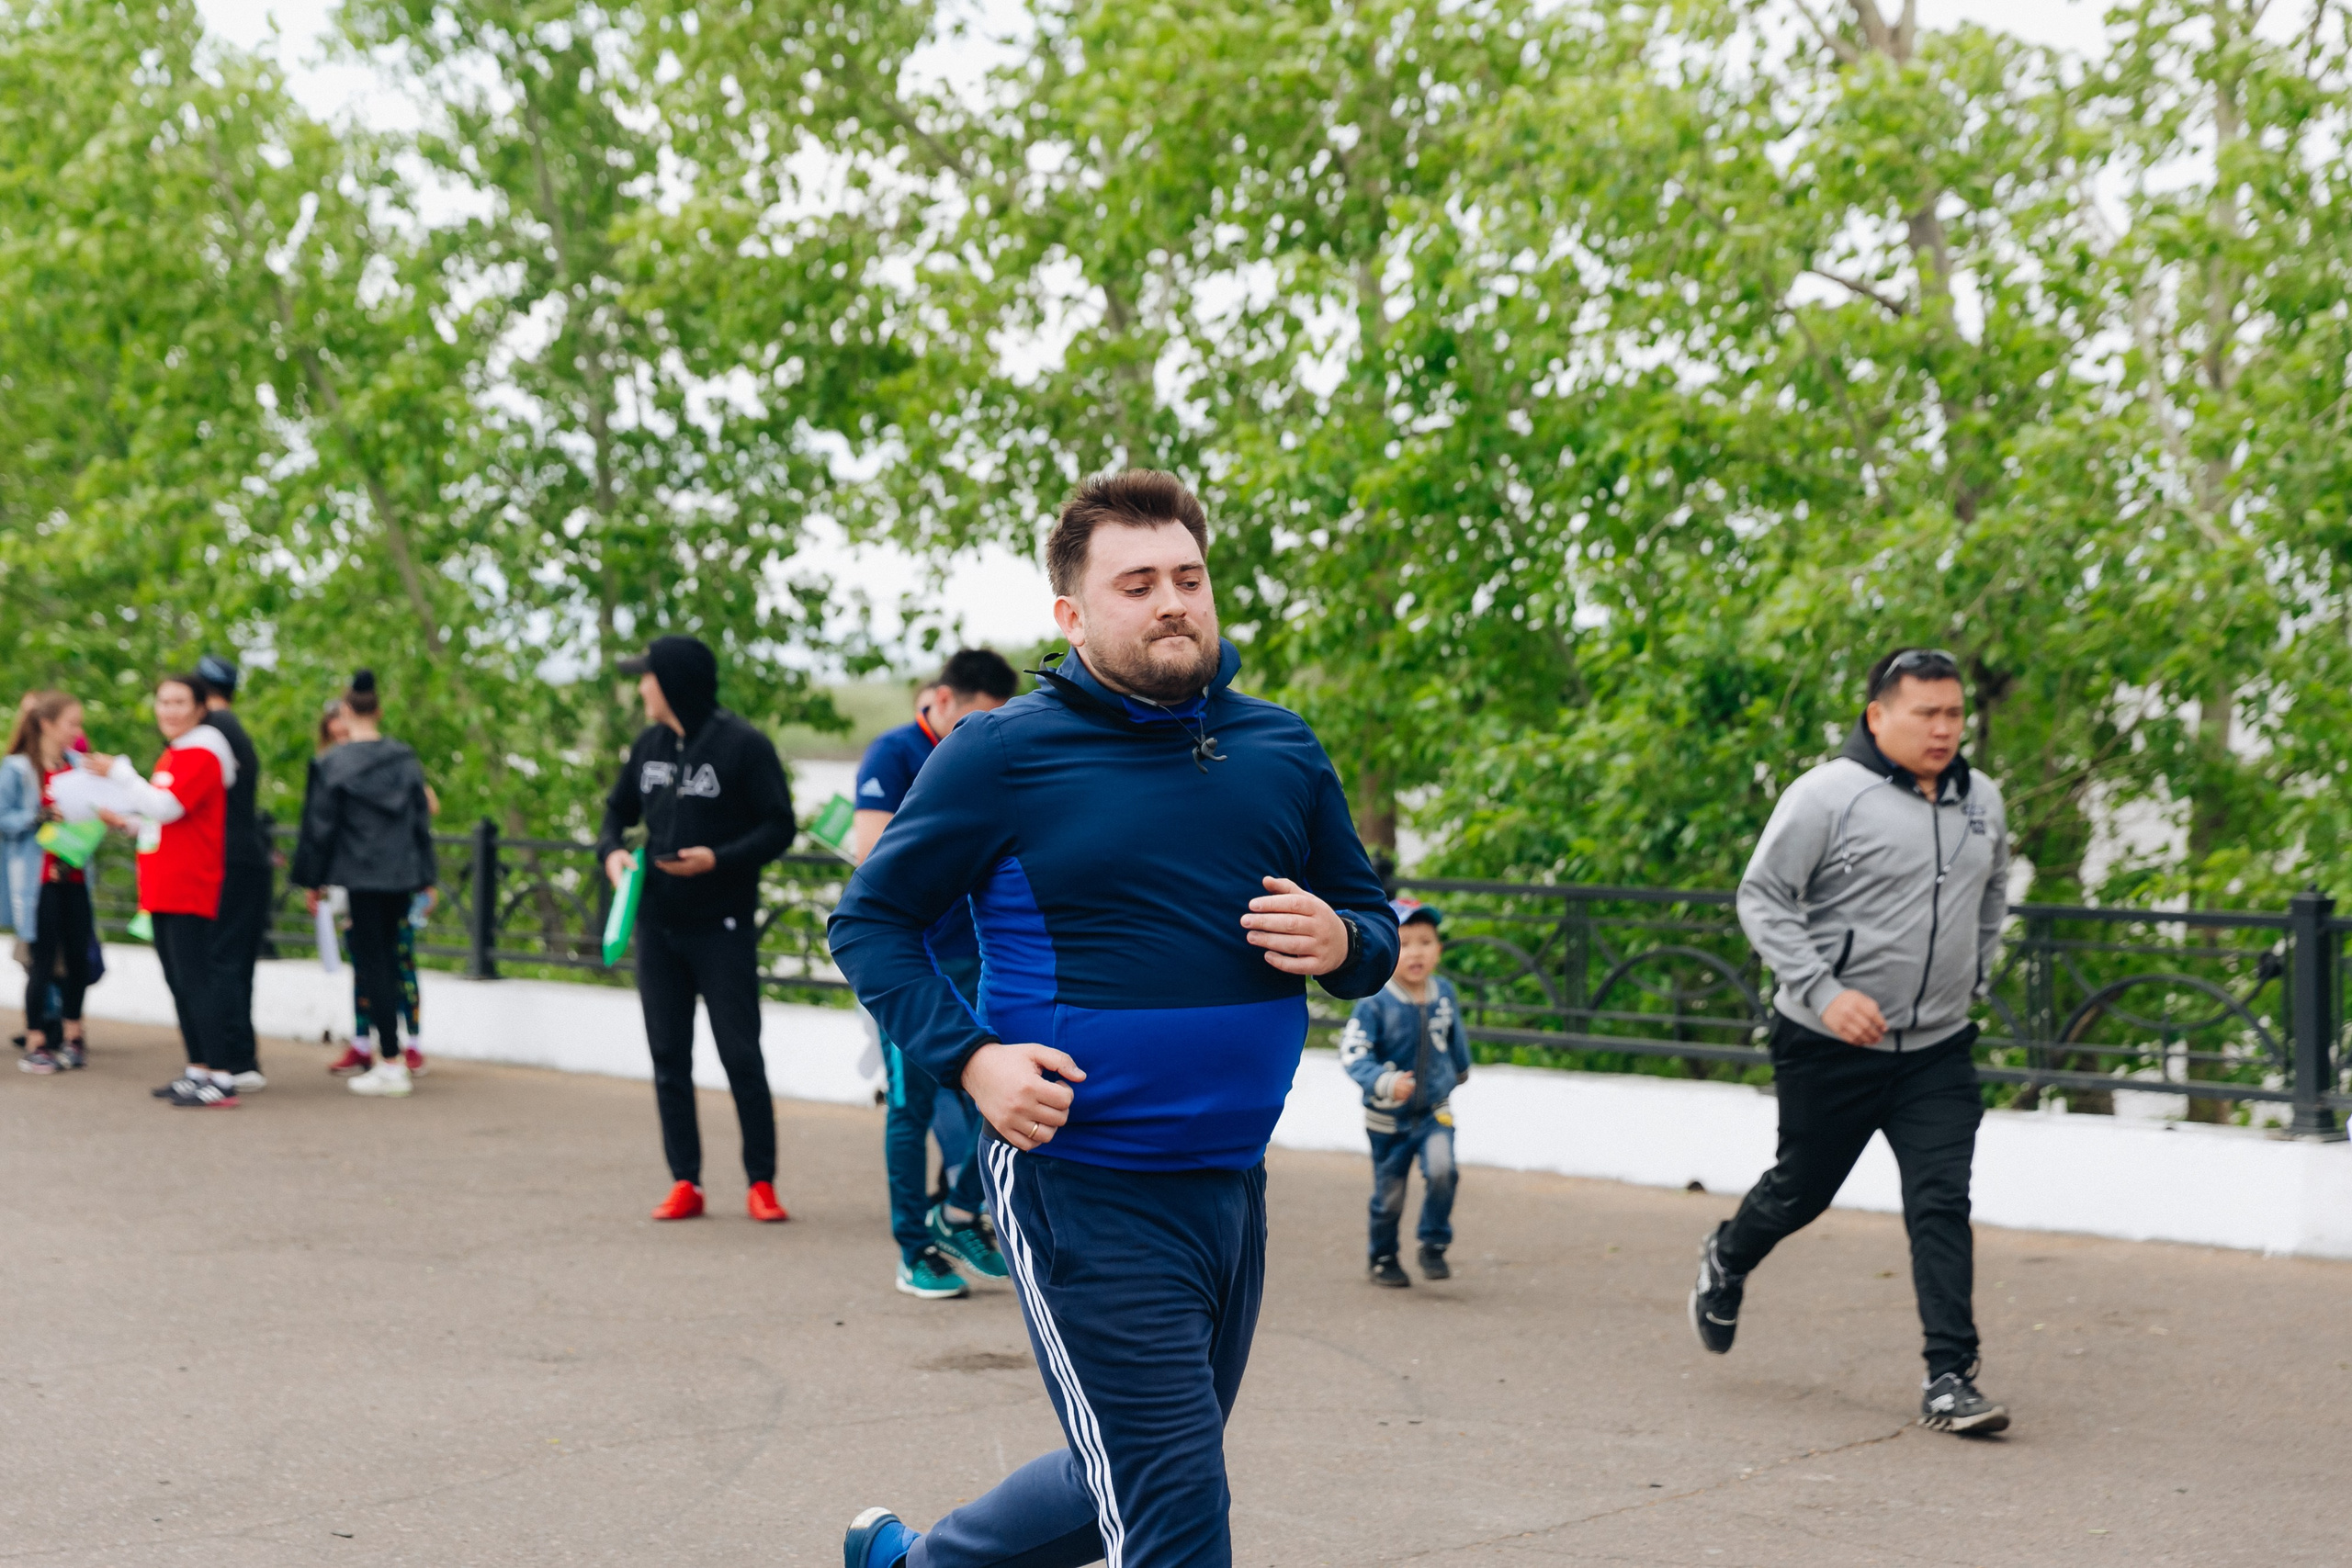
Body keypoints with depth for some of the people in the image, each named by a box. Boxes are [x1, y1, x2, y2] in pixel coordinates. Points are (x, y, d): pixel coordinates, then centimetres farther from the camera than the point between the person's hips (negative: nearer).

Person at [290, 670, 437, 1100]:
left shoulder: (332, 765, -9)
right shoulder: (405, 759, 5)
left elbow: (319, 827, -5)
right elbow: (422, 819, 10)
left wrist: (310, 882, 4)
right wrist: (426, 878, 17)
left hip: (361, 879, -5)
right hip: (402, 876, 5)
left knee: (371, 963, -2)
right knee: (389, 956, 14)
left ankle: (391, 1063, -5)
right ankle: (391, 1052, 17)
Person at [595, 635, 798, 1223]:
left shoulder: (744, 746, -10)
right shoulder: (650, 745, 9)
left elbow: (780, 828, -10)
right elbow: (618, 810, 21)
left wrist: (718, 859, -22)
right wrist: (612, 850, -1)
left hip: (723, 927, -6)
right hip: (657, 925, 6)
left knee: (741, 1055, -2)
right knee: (668, 1057, 7)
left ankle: (761, 1183, 7)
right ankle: (685, 1182, 13)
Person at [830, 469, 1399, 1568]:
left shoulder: (1282, 750, 7)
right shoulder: (1005, 753, -8)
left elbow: (1372, 923, 16)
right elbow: (869, 920, -1)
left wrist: (1340, 943, -8)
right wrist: (968, 1058, -16)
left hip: (1232, 1186, 7)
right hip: (1084, 1194, -6)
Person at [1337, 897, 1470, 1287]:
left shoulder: (1444, 993, -5)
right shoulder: (1375, 1004, -19)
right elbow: (1352, 1052, -25)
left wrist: (1460, 1069, 32)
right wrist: (1382, 1081, -41)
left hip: (1435, 1112, 2)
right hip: (1388, 1118, -2)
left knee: (1441, 1170, -21)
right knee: (1389, 1195, 9)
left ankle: (1434, 1246, 0)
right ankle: (1383, 1259, 33)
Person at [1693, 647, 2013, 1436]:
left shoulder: (1982, 801, 7)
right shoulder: (1828, 795, -13)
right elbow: (1761, 898, -12)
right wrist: (1823, 991, -20)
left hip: (1938, 1047, 4)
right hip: (1831, 1045, -4)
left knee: (1942, 1205, -6)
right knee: (1801, 1189, 13)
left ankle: (1949, 1379, -4)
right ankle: (1726, 1260, 44)